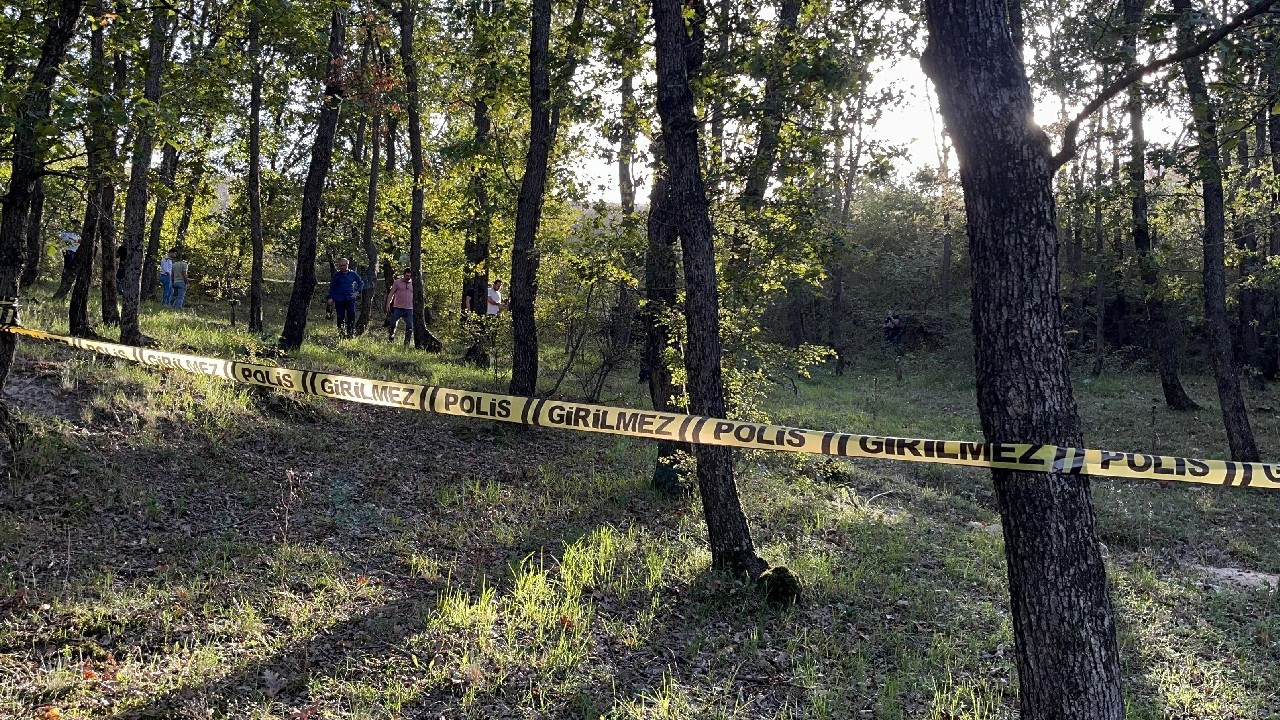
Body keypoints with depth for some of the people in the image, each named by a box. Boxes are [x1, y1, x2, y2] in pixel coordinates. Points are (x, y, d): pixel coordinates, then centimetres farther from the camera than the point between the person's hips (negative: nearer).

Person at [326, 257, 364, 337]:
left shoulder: (353, 274, 6)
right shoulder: (336, 275, 3)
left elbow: (361, 283, 19)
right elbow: (332, 287, 6)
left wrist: (358, 291, 6)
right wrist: (330, 298, -1)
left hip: (350, 298, 1)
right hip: (339, 299, -1)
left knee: (351, 315, -9)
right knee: (340, 316, 2)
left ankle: (350, 332, 1)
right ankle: (341, 332, 12)